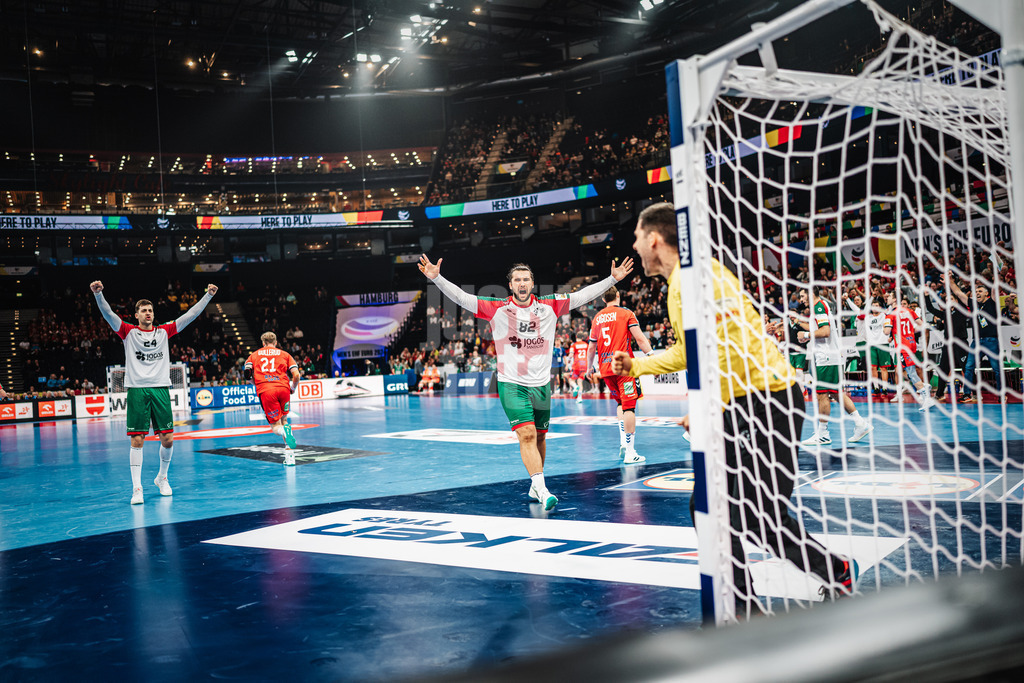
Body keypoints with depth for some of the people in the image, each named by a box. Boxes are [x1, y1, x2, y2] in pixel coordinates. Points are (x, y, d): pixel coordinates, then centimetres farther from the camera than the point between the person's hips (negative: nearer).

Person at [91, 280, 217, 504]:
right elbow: (108, 314, -7)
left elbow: (190, 315, 10)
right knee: (137, 440, -4)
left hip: (161, 389, 2)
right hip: (137, 390, -2)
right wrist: (98, 294, -23)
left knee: (167, 439, 2)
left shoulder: (164, 332, 12)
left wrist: (208, 295, 6)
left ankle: (162, 478, 27)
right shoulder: (129, 332, 6)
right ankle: (137, 488, 1)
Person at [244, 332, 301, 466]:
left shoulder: (254, 354, 22)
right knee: (284, 420, 18)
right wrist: (293, 389, 25)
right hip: (283, 388, 1)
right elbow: (296, 375, 7)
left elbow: (247, 372, 6)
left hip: (265, 390, -1)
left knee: (276, 426, 5)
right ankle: (290, 457, 5)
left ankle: (285, 432, -34)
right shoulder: (284, 354, 20)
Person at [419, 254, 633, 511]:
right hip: (511, 384, -3)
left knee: (539, 437, 12)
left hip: (541, 383, 3)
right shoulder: (497, 309, -4)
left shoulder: (549, 306, 2)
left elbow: (584, 295, 5)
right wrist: (436, 278, -20)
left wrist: (613, 278, 3)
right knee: (526, 435, -15)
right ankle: (542, 490, -19)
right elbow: (461, 297, -9)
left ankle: (536, 486, 29)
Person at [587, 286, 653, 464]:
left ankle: (623, 442, 12)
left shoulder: (597, 318, 14)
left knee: (621, 403, 23)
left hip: (605, 369, 5)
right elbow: (640, 339, -9)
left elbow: (591, 348, 20)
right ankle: (630, 452, -7)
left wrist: (589, 368, 32)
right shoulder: (626, 313, 0)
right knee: (629, 406, -5)